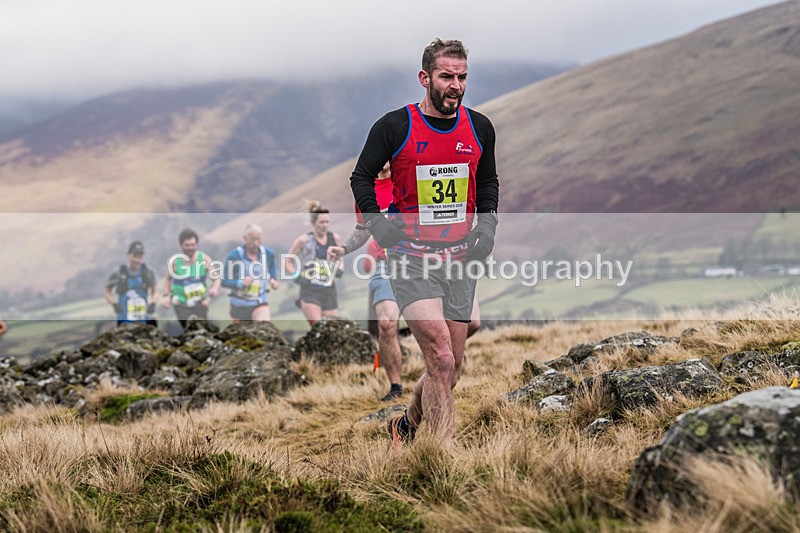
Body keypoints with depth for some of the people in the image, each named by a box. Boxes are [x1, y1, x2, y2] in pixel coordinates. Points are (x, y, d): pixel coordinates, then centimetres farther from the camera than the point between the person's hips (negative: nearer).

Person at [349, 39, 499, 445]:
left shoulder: (479, 128, 6)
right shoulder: (395, 126, -6)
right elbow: (361, 177, 5)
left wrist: (487, 227, 7)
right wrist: (379, 226, -7)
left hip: (461, 258, 5)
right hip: (411, 258, -5)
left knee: (449, 369, 9)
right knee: (441, 360, -18)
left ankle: (407, 425, 35)